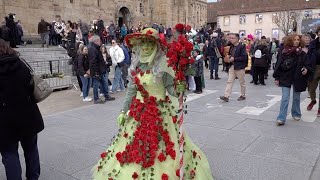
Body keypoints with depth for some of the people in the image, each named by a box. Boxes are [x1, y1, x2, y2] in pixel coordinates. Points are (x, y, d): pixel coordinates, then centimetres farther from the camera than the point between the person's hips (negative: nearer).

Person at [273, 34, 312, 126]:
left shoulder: (302, 54, 0)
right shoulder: (283, 52, -5)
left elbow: (309, 65, 4)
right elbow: (278, 65, -4)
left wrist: (306, 70, -19)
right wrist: (277, 78, -6)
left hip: (297, 79, 2)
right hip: (285, 78, -2)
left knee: (296, 98, 15)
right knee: (285, 98, -6)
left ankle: (296, 114, 34)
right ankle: (281, 119, -5)